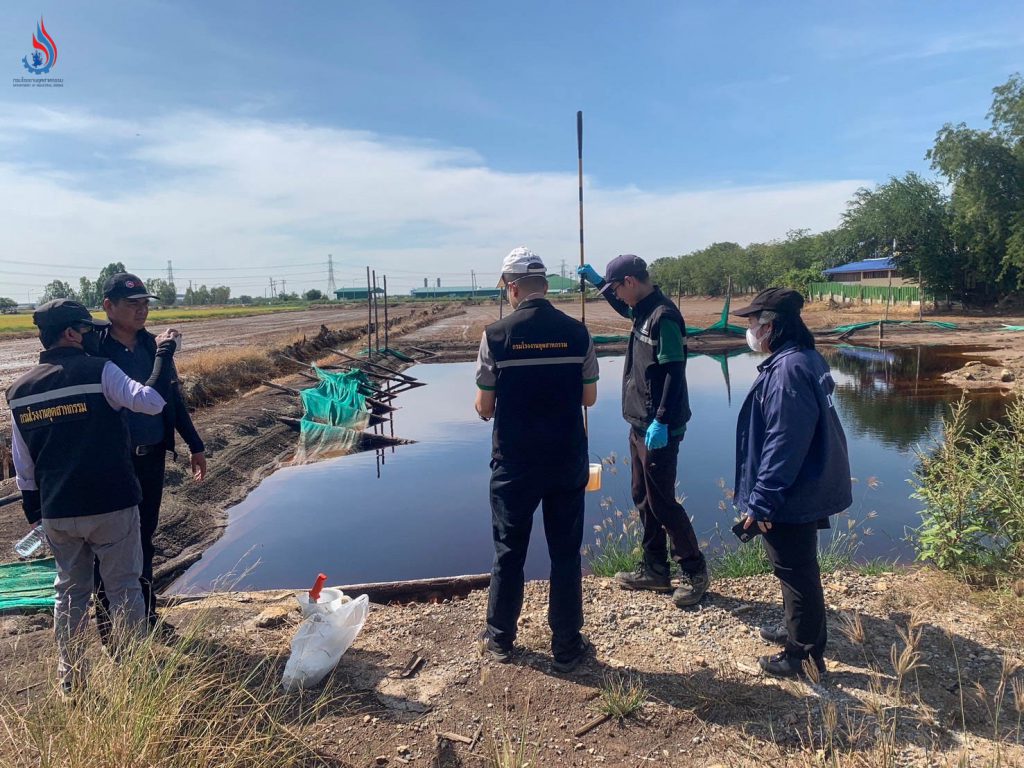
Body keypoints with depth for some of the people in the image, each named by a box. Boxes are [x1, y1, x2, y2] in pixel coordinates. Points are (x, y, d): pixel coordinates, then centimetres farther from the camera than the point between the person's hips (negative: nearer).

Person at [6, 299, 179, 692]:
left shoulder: (19, 391, 6)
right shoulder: (98, 371, -12)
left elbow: (23, 466, 11)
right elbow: (151, 401, -23)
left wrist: (34, 509, 21)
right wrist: (163, 355, -12)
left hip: (57, 512, 5)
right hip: (112, 505, -5)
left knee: (70, 592, 18)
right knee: (124, 589, 9)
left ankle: (69, 678, 26)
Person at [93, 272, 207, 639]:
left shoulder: (154, 346, 4)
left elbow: (174, 399, 11)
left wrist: (194, 445, 12)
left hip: (152, 458, 5)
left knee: (144, 540, 17)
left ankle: (146, 616, 32)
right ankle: (110, 626, 21)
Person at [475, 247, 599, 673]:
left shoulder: (496, 335, -10)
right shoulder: (576, 332, -4)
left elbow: (484, 408, -6)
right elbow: (589, 397, 3)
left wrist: (486, 406, 16)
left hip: (514, 465, -1)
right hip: (568, 462, 1)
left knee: (509, 553, 14)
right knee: (566, 554, 12)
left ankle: (500, 639, 30)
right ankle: (566, 646, 22)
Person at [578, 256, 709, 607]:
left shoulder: (664, 317, -18)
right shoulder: (643, 311, 10)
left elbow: (674, 374, -23)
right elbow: (624, 308, 36)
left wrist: (661, 422, -25)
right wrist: (596, 280, 30)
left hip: (659, 430, -10)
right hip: (640, 425, 10)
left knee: (662, 502, -2)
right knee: (643, 498, 16)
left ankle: (696, 572, 14)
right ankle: (655, 569, 28)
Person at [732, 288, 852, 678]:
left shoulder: (788, 371, -26)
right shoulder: (805, 360, 7)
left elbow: (784, 445, -27)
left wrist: (761, 501, -21)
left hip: (792, 499, -10)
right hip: (807, 489, 10)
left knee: (796, 571, 5)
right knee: (798, 568, 24)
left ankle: (804, 654, 21)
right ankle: (797, 629, 42)